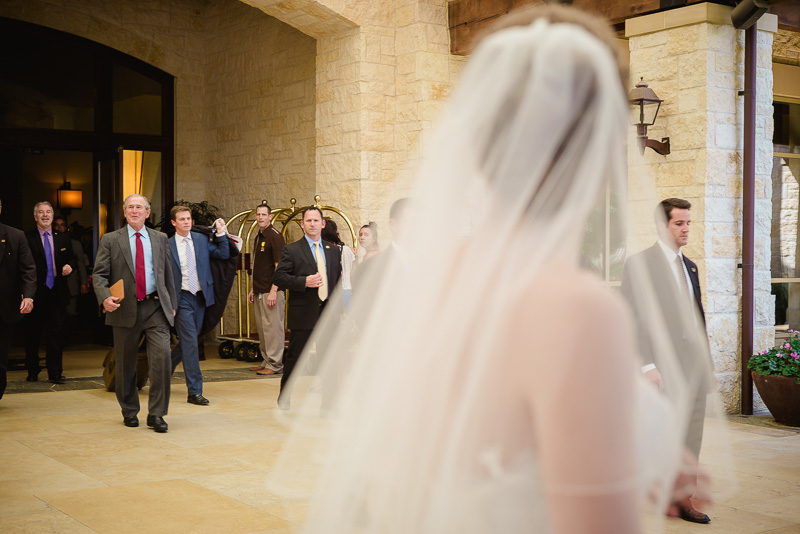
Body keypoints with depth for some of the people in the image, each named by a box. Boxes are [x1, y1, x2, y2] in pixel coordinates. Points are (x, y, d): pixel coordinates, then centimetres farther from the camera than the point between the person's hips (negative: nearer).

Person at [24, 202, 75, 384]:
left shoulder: (63, 239, 12)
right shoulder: (27, 238, -1)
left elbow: (71, 259, 20)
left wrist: (69, 266, -3)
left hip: (57, 294, 3)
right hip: (36, 295, -2)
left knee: (56, 335, 3)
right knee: (32, 335, 7)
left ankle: (55, 373, 9)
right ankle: (32, 372, 20)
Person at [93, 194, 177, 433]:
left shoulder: (160, 239, 13)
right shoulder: (110, 240, 5)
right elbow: (99, 274, 0)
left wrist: (172, 304, 14)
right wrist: (105, 297, -19)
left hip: (156, 307, 1)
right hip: (126, 308, -1)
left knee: (162, 357, -13)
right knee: (126, 364, 8)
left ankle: (156, 414, -3)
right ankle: (129, 411, 27)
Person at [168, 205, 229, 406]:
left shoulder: (201, 239, 7)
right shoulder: (167, 245, -4)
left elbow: (224, 255, 6)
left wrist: (221, 234, -2)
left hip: (200, 297, 5)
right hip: (182, 298, -5)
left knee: (187, 342, 12)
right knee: (190, 342, -9)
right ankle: (194, 391, -6)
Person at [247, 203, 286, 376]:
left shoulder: (275, 237, -10)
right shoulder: (258, 238, 17)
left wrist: (273, 291, -20)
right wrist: (253, 289, 21)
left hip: (271, 291, -9)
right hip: (259, 291, 9)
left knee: (273, 327, -6)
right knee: (262, 328, 11)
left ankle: (275, 365, -1)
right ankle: (266, 362, 18)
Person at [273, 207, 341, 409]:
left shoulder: (333, 250, 13)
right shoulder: (291, 250, 0)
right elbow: (278, 278, -8)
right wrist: (304, 282, -20)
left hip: (329, 313, 4)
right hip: (303, 314, -4)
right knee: (295, 356, 4)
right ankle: (284, 396, 22)